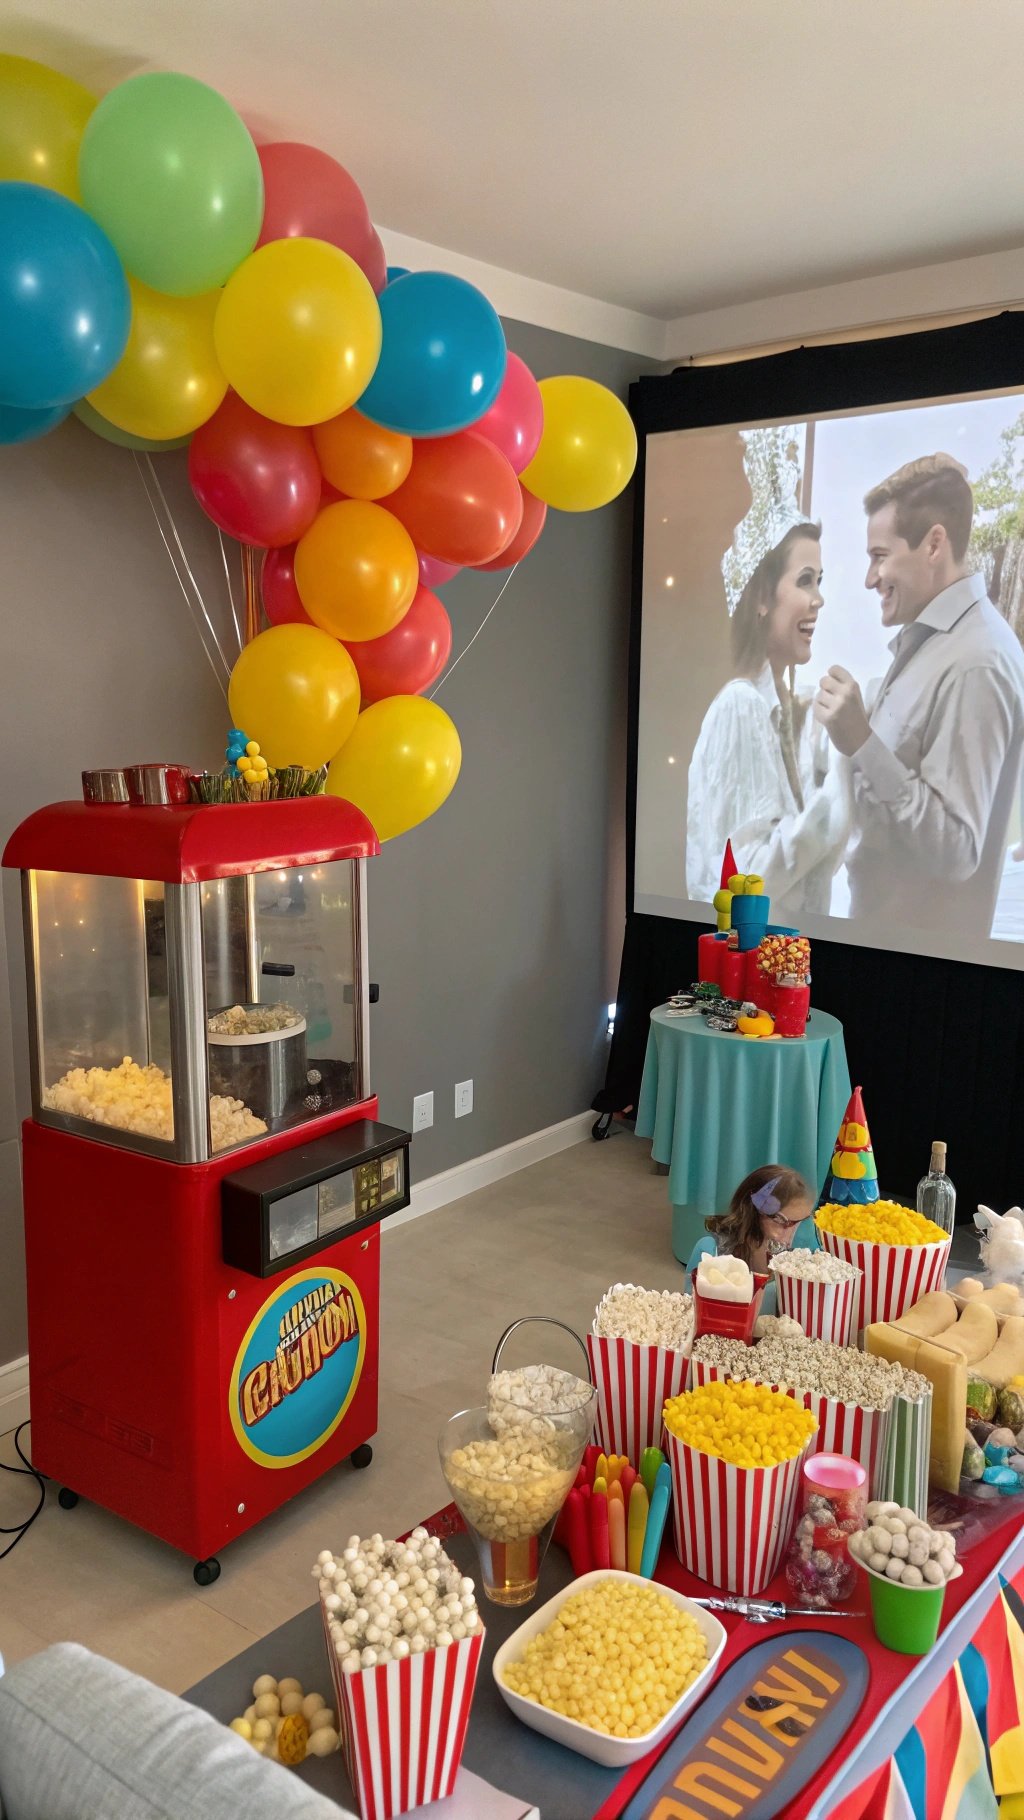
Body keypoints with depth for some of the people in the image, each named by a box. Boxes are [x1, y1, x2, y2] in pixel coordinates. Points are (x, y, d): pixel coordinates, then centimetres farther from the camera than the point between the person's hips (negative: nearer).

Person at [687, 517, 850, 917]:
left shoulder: (797, 711, 2)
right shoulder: (738, 706, -19)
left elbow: (814, 863, 7)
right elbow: (745, 878, -23)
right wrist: (841, 787, -22)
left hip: (792, 924, 7)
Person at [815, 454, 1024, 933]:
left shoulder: (973, 663, -23)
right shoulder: (927, 636, 6)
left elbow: (956, 850, -26)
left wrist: (861, 742, -31)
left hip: (919, 938, -9)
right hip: (881, 918, 9)